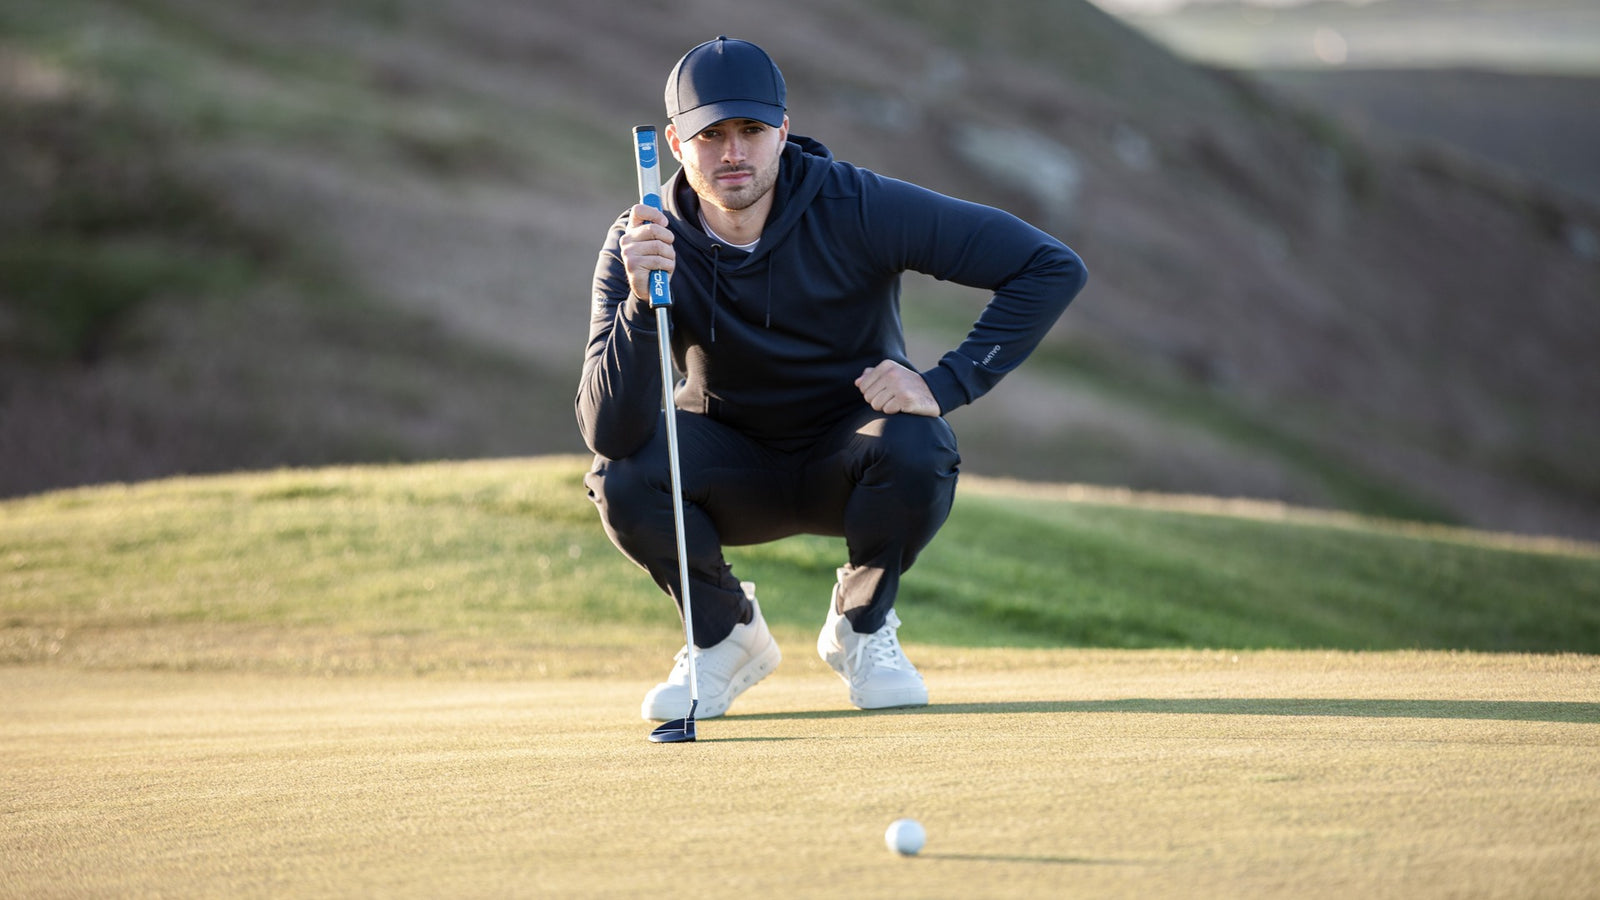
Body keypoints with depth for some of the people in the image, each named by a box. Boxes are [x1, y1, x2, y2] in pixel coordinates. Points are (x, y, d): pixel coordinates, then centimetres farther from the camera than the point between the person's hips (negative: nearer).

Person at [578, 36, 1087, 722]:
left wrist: (945, 384, -30)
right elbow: (609, 433, -30)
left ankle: (862, 626, -2)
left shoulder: (858, 209, -23)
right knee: (622, 479, -29)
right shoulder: (641, 246, -20)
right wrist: (641, 302, -45)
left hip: (847, 467, -1)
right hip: (732, 474, 1)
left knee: (918, 451, -34)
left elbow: (1053, 268, -23)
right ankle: (725, 632, 2)